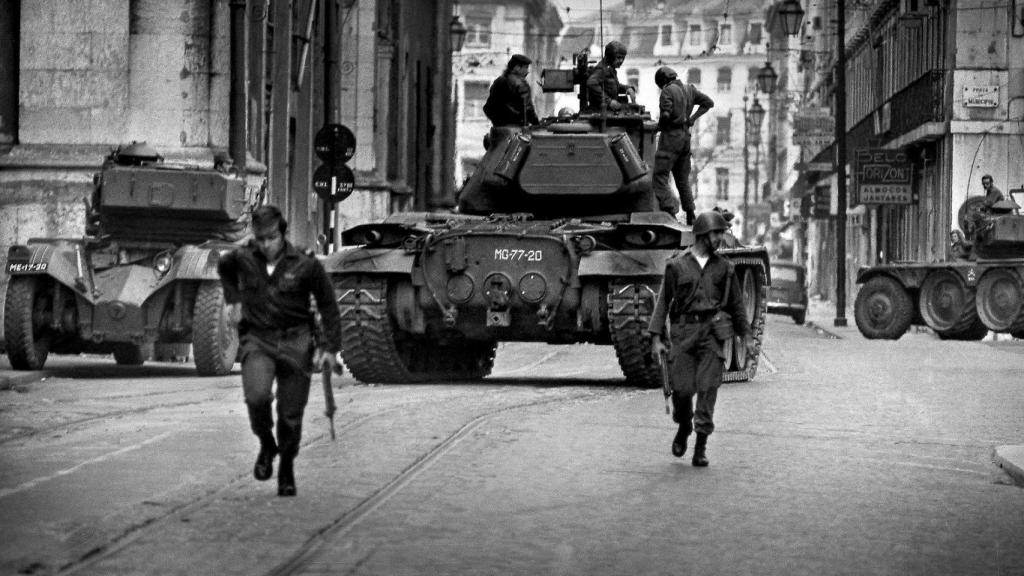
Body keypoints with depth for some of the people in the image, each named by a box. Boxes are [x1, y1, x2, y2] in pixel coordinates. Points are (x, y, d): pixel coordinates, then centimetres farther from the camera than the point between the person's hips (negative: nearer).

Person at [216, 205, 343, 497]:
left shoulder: (305, 264, -8)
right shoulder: (242, 258, -3)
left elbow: (328, 305, 2)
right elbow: (223, 268, 24)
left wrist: (331, 347, 0)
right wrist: (232, 300, 14)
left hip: (295, 342, -1)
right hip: (256, 340, 1)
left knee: (291, 415, 2)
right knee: (257, 396, -25)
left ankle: (287, 469, 27)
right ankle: (266, 444, 5)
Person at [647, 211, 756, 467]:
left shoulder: (724, 267, 9)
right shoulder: (677, 265, 3)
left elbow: (736, 304, 17)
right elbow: (663, 301, 5)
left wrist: (746, 336, 15)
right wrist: (656, 337, -1)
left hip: (712, 331, 1)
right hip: (683, 331, -1)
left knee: (707, 388, -6)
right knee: (682, 388, -4)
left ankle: (701, 445, 0)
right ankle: (683, 428, 27)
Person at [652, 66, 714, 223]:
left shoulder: (667, 91, -11)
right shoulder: (689, 89, 11)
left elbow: (666, 114, -21)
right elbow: (708, 102, 12)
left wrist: (660, 124, -1)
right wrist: (692, 119, 9)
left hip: (671, 135, -8)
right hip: (685, 135, 8)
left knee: (660, 176, -7)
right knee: (682, 178, 17)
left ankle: (669, 212, -19)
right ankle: (690, 215, 18)